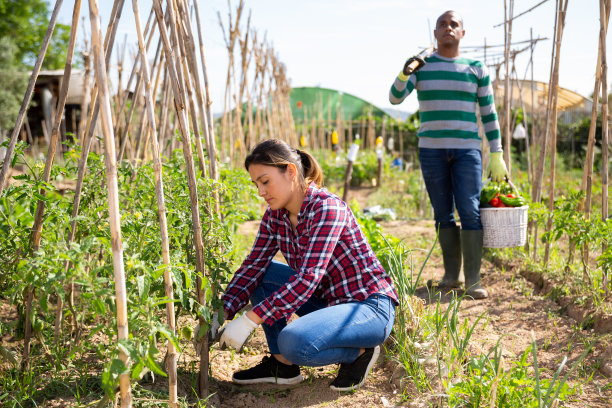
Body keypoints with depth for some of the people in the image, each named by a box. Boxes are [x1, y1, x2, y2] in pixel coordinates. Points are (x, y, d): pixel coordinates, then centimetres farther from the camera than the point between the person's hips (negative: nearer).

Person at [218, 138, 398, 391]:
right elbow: (254, 264, 0)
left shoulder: (326, 207, -23)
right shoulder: (275, 214, 1)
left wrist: (249, 320, -33)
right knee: (261, 275, -1)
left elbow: (308, 278, -31)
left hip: (370, 307, -8)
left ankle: (359, 353, -3)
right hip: (329, 300, 8)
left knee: (293, 341, -31)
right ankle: (282, 365, 3)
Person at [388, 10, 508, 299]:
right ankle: (451, 274, 13)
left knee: (470, 211, -10)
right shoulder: (421, 67, 7)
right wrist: (404, 73, -28)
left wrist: (497, 155, 3)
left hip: (467, 150, -1)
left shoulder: (477, 69, 7)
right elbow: (395, 97, -7)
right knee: (443, 214, 4)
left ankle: (473, 280, -8)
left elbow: (488, 113, 8)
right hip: (431, 149, 1)